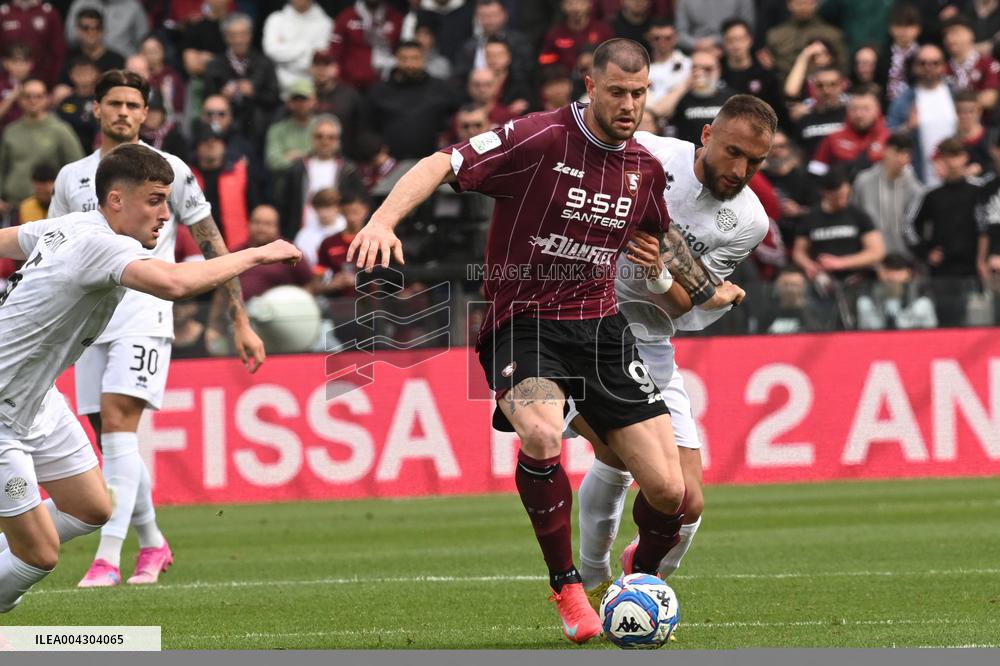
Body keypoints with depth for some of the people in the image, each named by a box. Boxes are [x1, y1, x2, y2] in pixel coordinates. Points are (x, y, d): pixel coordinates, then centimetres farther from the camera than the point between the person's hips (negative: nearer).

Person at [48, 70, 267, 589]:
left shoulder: (167, 169, 2)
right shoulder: (72, 177, 14)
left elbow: (213, 246, 3)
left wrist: (242, 322, 0)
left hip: (144, 317, -5)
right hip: (89, 321, 5)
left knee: (117, 422, -20)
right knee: (111, 441, 5)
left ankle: (108, 557, -25)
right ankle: (152, 545, 25)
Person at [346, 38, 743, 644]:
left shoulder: (644, 168, 7)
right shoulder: (540, 138, -13)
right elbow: (440, 166, -19)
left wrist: (705, 290, 41)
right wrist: (384, 220, -35)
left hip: (601, 328, 5)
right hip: (524, 323, -5)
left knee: (669, 491, -4)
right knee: (542, 436, -36)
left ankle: (642, 577, 31)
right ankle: (567, 587, -14)